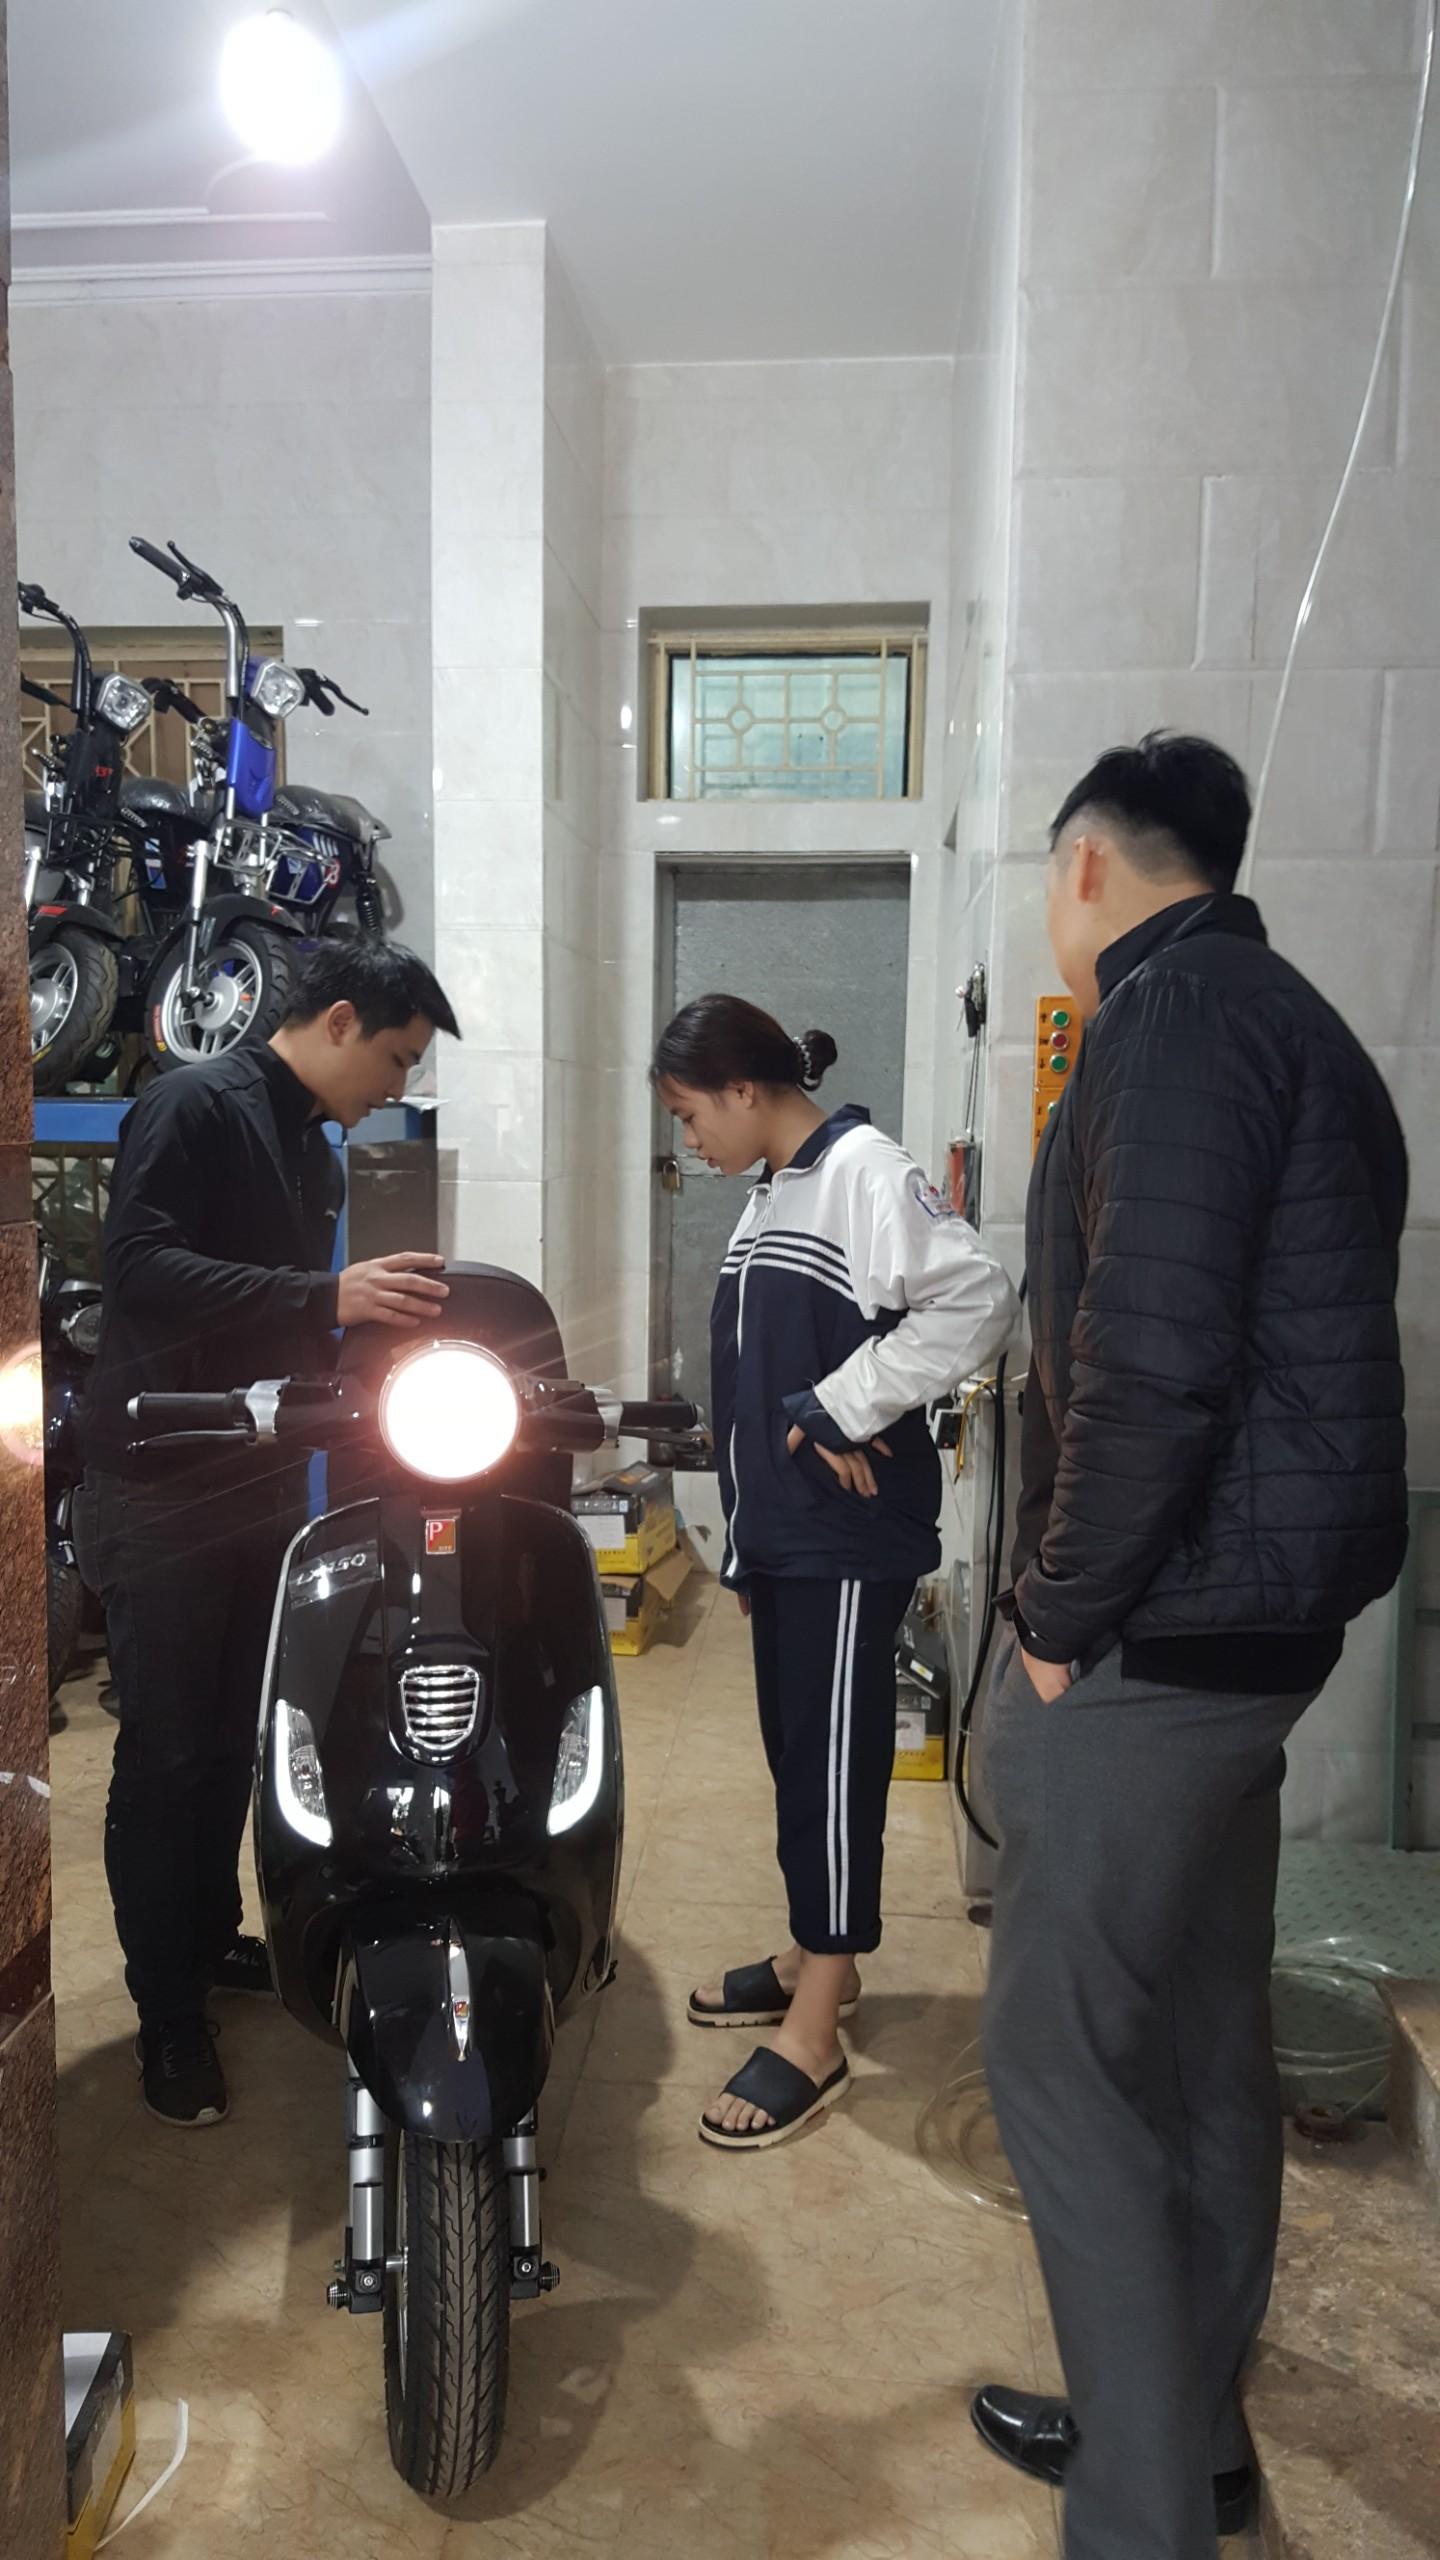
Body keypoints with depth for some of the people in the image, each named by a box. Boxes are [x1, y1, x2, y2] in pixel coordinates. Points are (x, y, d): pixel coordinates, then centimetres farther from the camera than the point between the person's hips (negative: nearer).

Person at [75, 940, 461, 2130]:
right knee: (167, 1752, 0)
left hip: (266, 1488, 8)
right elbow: (142, 1268, -27)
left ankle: (211, 1937, 34)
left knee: (236, 1738, 17)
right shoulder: (193, 1107, -12)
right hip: (162, 1494, -8)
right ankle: (168, 2013, 13)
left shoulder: (315, 1154, 15)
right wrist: (328, 1296, -34)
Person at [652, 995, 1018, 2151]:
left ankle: (813, 2035, 8)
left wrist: (841, 1412, -20)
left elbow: (979, 1298, -26)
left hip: (849, 1534, -9)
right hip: (780, 1529, 9)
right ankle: (819, 1957, 33)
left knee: (835, 1759, -2)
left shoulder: (862, 1168, -13)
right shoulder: (773, 1195, 15)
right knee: (795, 1747, 16)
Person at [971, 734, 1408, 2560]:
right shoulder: (1282, 1017, 15)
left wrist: (1062, 1620, -13)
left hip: (1165, 1633, -10)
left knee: (1059, 2055, 1)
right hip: (1251, 1619, 10)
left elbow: (1149, 1365, -24)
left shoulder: (1175, 1018, -15)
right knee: (1200, 2043, 19)